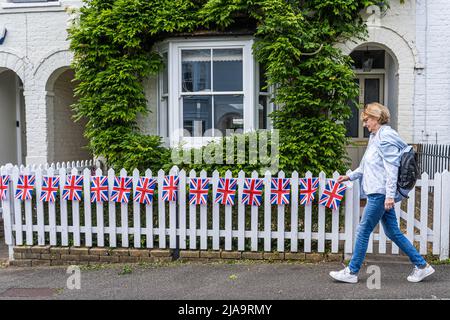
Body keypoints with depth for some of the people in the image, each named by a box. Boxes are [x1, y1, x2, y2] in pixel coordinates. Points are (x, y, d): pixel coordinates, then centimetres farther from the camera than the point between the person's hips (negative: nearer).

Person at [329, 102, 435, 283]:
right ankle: (421, 265, 23)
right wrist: (350, 176, 21)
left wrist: (390, 195, -22)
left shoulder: (386, 137, -12)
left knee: (363, 231, -2)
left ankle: (352, 272, 8)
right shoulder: (375, 137, 18)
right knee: (393, 232, 14)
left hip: (380, 193, -10)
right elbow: (367, 166, 25)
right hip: (379, 193, 10)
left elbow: (392, 168, -19)